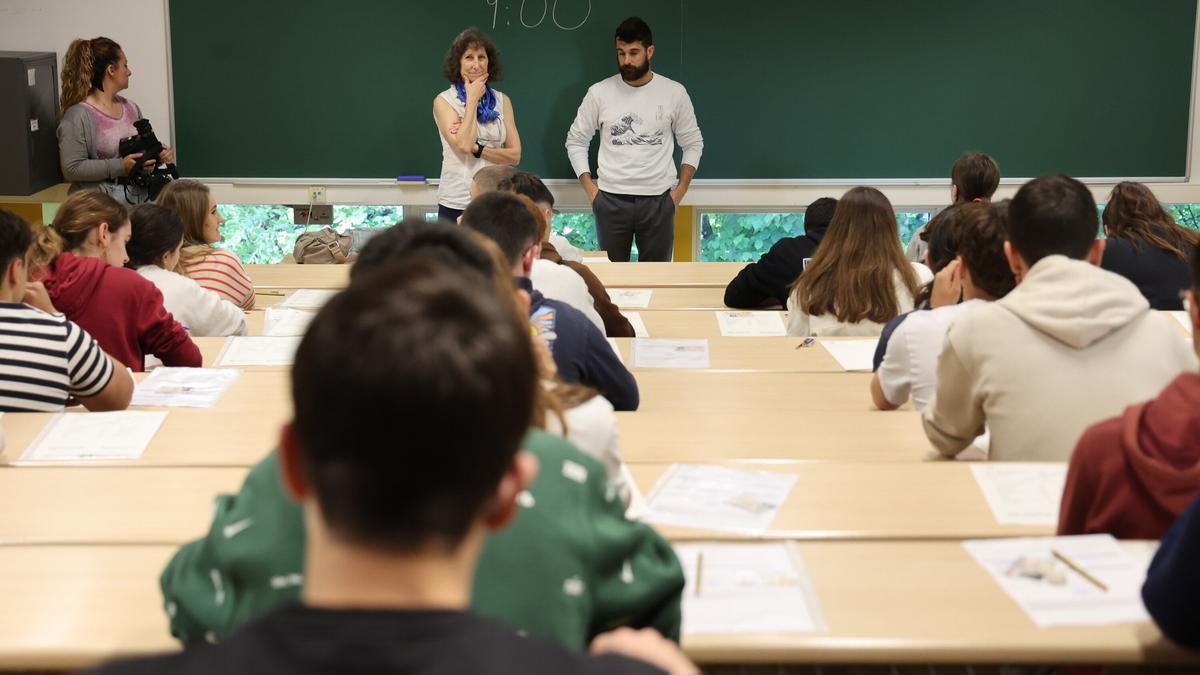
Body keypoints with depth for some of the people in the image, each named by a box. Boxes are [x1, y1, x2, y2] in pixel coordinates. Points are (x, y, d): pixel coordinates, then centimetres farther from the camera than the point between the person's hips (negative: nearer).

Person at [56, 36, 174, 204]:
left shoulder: (131, 108, 15)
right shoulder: (78, 115, -7)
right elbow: (71, 169, -13)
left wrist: (160, 154, 5)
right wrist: (121, 167, -17)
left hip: (141, 198, 6)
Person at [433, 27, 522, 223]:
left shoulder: (502, 101, 8)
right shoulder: (444, 101, -2)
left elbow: (515, 155, 2)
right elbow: (464, 145, -17)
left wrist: (476, 148, -13)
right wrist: (473, 99, -8)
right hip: (456, 204, -3)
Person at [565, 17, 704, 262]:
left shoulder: (674, 93, 1)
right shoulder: (599, 93, 0)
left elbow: (693, 143, 10)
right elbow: (576, 141, 9)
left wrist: (680, 190, 1)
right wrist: (589, 188, 0)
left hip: (658, 201, 0)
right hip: (610, 200, 0)